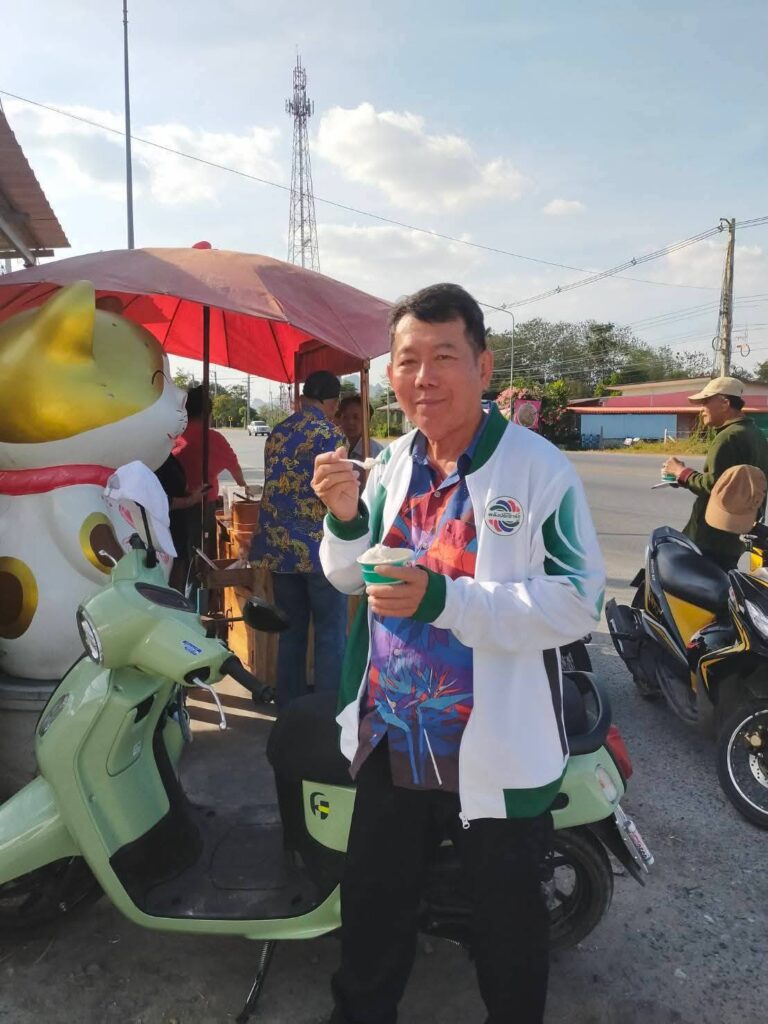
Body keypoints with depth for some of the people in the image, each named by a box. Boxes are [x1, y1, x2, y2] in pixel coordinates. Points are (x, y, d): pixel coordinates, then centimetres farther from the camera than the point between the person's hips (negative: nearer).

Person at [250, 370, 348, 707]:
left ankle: (289, 705, 21)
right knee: (330, 634, 4)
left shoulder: (276, 435, 11)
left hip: (279, 549, 6)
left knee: (291, 631, 14)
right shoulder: (331, 436, -9)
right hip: (320, 549, -6)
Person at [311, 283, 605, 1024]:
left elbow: (579, 601, -22)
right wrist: (345, 518, -13)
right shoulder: (393, 462, 3)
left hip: (496, 751, -5)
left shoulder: (540, 469, -17)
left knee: (508, 927, 19)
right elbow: (349, 579, 9)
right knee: (371, 900, 25)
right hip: (389, 736, 6)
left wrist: (444, 599, -30)